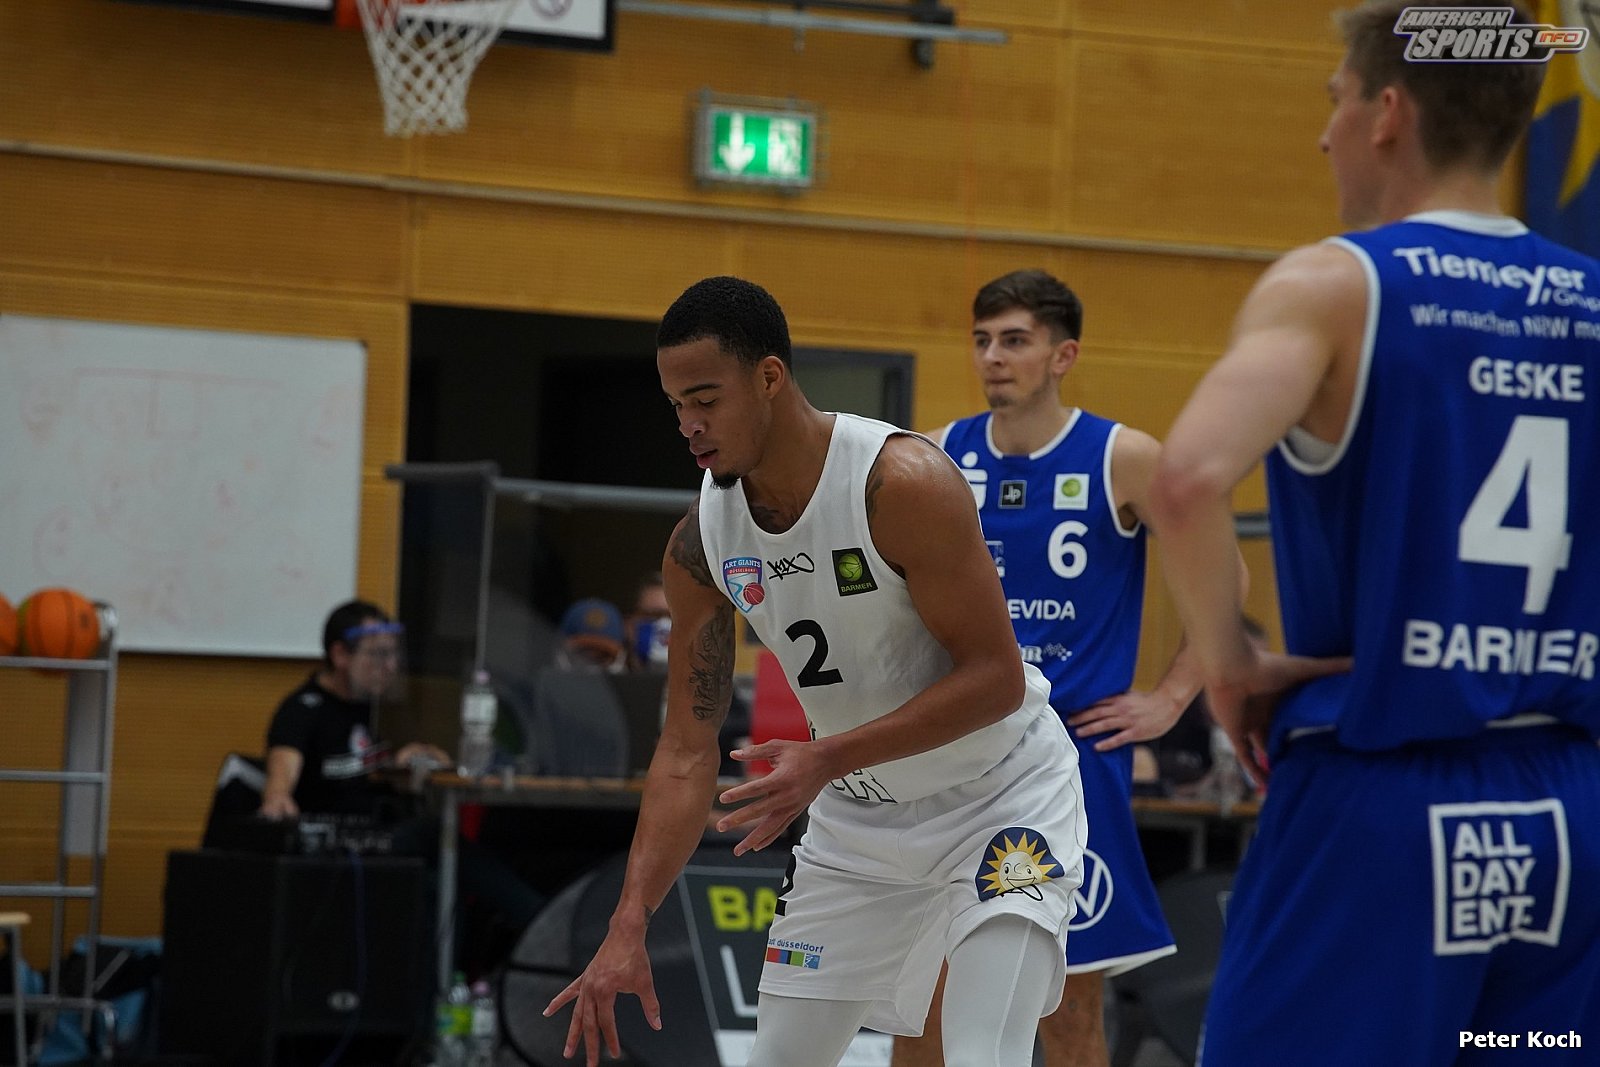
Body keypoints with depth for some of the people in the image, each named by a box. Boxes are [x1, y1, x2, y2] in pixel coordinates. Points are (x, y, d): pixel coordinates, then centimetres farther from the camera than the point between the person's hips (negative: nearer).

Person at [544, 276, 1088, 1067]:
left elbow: (996, 676, -25)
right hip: (861, 817, 6)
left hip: (998, 795, -6)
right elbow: (686, 751, -4)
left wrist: (828, 760, -33)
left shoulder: (902, 482, -27)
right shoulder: (699, 545, -9)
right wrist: (628, 927, -13)